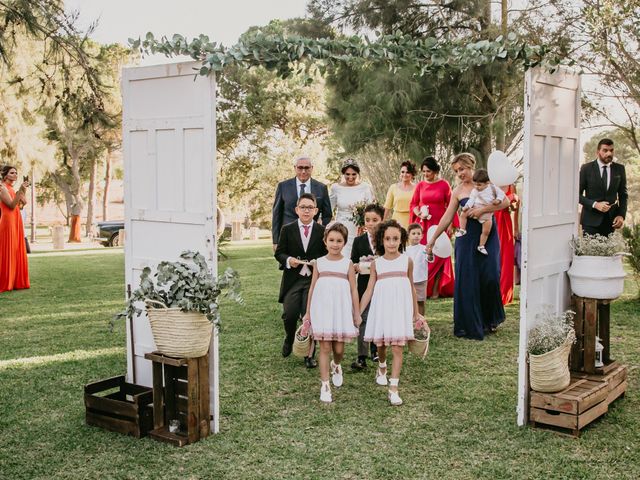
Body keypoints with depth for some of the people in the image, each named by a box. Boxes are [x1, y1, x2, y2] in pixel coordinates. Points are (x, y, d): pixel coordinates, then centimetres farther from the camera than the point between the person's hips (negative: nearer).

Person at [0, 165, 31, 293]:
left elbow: (24, 202, 13)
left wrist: (24, 190, 3)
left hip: (16, 221, 9)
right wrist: (20, 190, -24)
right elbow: (11, 205, -19)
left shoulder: (11, 188, 16)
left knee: (17, 251, 9)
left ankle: (16, 281, 13)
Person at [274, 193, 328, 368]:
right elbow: (279, 252, 6)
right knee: (290, 314, -8)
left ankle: (309, 355, 9)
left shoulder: (322, 231, 4)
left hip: (314, 279, 0)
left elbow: (327, 255, 9)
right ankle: (289, 339, 27)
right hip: (292, 279, 0)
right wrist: (288, 260, -14)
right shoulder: (287, 229, 4)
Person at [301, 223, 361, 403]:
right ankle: (325, 385, 5)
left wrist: (357, 314, 3)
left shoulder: (347, 264, 2)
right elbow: (312, 288, 9)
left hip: (341, 309, 0)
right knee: (325, 347, -1)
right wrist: (308, 313, 10)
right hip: (322, 308, 0)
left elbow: (353, 290, 3)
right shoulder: (319, 263, 5)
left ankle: (336, 366, 40)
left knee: (339, 348, 5)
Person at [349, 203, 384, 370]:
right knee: (363, 319, -2)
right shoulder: (359, 241, 2)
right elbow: (352, 263, 3)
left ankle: (375, 349, 33)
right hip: (364, 286, 0)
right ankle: (362, 356, -1)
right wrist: (356, 267, -18)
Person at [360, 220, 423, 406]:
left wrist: (416, 313, 15)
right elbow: (369, 290, 4)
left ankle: (393, 389, -5)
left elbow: (411, 288, 11)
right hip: (382, 307, 1)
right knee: (380, 344, 13)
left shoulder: (407, 261, 3)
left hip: (400, 307, -1)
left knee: (397, 347, -7)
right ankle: (382, 368, 46)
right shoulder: (376, 263, 3)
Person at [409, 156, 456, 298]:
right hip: (423, 225, 2)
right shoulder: (420, 185, 6)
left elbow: (450, 206, 0)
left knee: (438, 256, 0)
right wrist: (419, 213, -9)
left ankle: (436, 290, 5)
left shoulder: (444, 185, -1)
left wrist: (450, 225, -6)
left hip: (439, 225, -2)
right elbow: (413, 204, 11)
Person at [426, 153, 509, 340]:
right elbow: (447, 218, 8)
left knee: (490, 277, -7)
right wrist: (432, 240, 6)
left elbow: (505, 202, -9)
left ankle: (490, 319, 18)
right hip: (467, 239, 2)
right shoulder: (457, 192, 7)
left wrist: (482, 209, -19)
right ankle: (469, 325, 11)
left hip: (488, 237, -2)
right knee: (466, 280, -1)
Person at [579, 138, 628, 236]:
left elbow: (623, 195, 12)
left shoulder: (619, 169, 7)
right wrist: (595, 204, -16)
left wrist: (621, 215, -2)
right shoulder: (586, 168, -2)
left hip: (611, 220, 3)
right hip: (591, 220, -2)